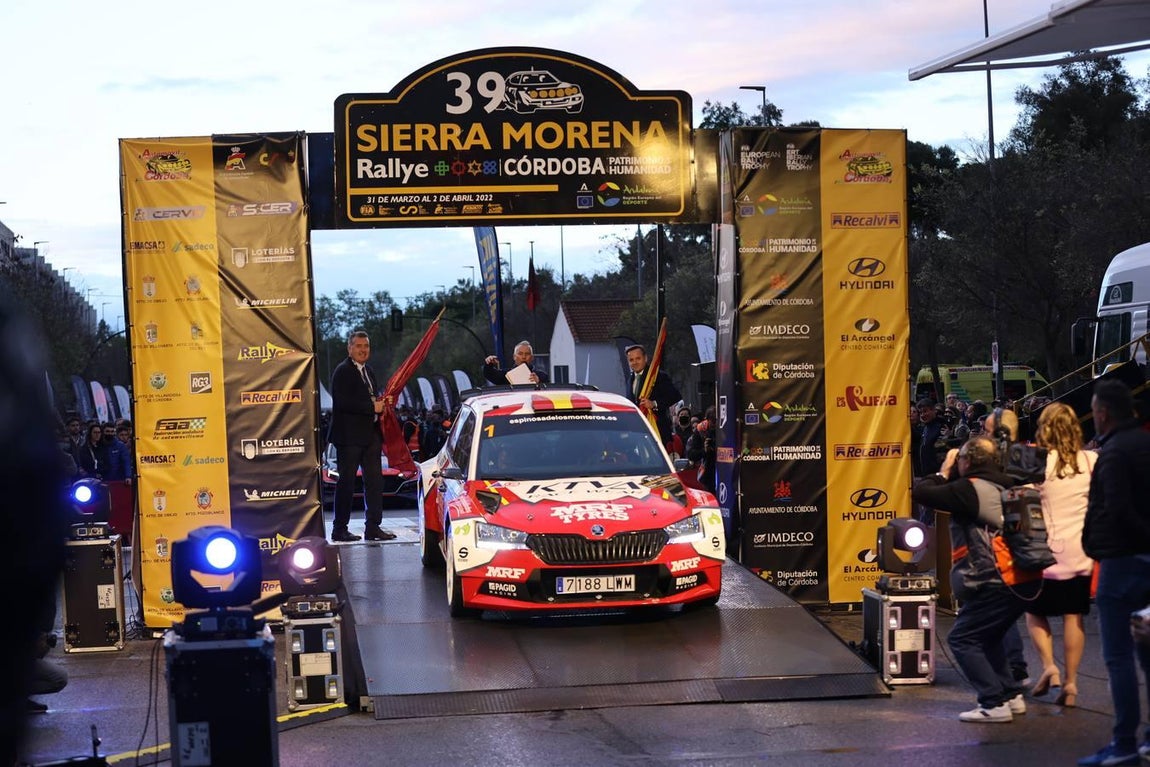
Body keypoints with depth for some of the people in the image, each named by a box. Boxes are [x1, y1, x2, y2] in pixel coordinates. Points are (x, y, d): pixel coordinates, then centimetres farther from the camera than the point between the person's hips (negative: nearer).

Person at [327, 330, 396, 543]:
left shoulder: (368, 371, 17)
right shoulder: (342, 371, -9)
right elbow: (342, 402, -20)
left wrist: (380, 406, 4)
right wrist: (372, 407, -19)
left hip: (370, 435, 8)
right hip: (349, 436, -8)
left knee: (374, 481, 6)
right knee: (346, 482, -2)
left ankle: (373, 527, 10)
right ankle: (339, 529, 4)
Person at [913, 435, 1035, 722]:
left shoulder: (969, 489, -10)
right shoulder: (1004, 487, 16)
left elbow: (919, 492, -10)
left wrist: (943, 471, 7)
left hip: (994, 582, -9)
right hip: (1020, 580, 9)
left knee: (962, 639, -2)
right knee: (987, 637, 24)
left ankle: (994, 704, -7)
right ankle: (1011, 695, 23)